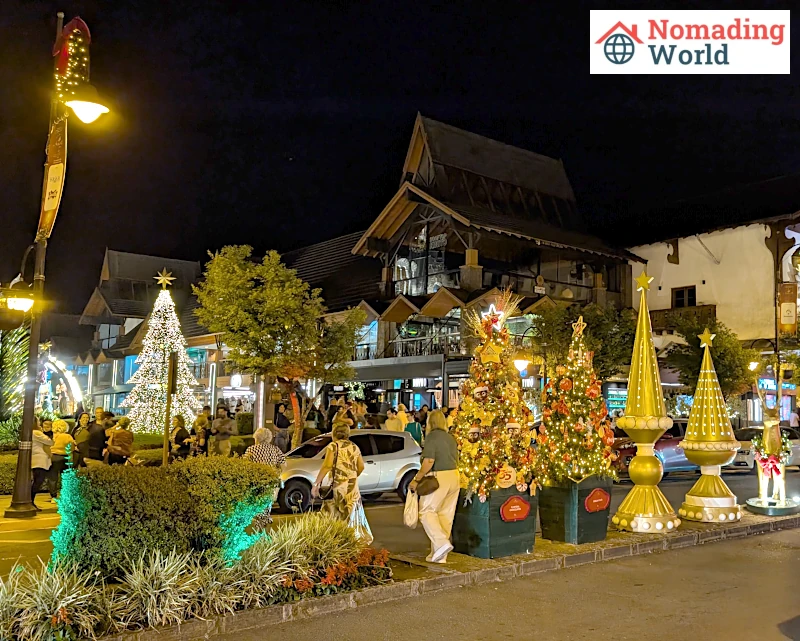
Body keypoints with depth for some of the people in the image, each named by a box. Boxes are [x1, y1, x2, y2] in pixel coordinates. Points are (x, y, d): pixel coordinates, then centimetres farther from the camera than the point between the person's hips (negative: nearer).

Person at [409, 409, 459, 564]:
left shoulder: (431, 436, -8)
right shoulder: (450, 437, 14)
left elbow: (429, 461, -17)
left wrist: (417, 479, -12)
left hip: (439, 476, -7)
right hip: (454, 476, 7)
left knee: (427, 511, 1)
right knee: (446, 515, 9)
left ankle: (441, 542, -16)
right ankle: (439, 555, 13)